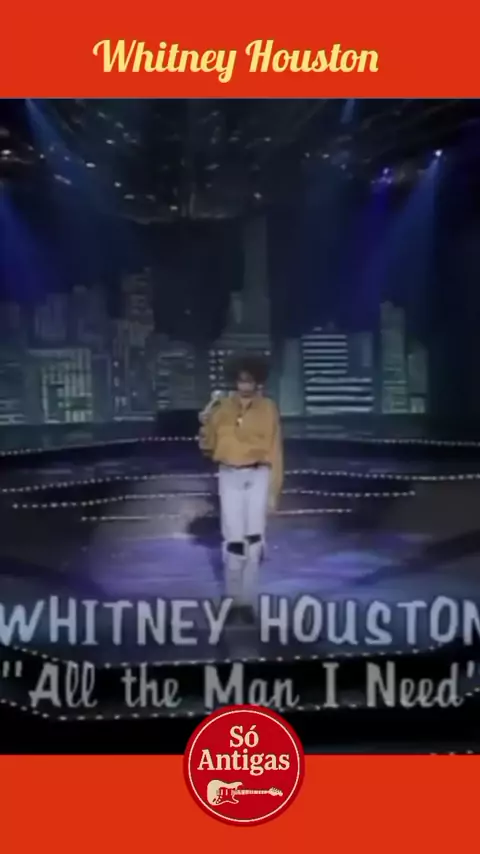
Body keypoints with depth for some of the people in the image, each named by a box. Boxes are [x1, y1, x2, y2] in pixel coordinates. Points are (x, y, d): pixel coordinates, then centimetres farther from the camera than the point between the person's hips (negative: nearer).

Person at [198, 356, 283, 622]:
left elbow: (275, 451, 1)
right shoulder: (222, 407, 3)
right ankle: (235, 597, 14)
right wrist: (206, 423, -12)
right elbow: (208, 446, 6)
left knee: (254, 539, 1)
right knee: (234, 539, -2)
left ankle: (247, 599, 10)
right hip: (229, 476, 0)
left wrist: (274, 490, -2)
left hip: (258, 476, 0)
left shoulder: (268, 409, 1)